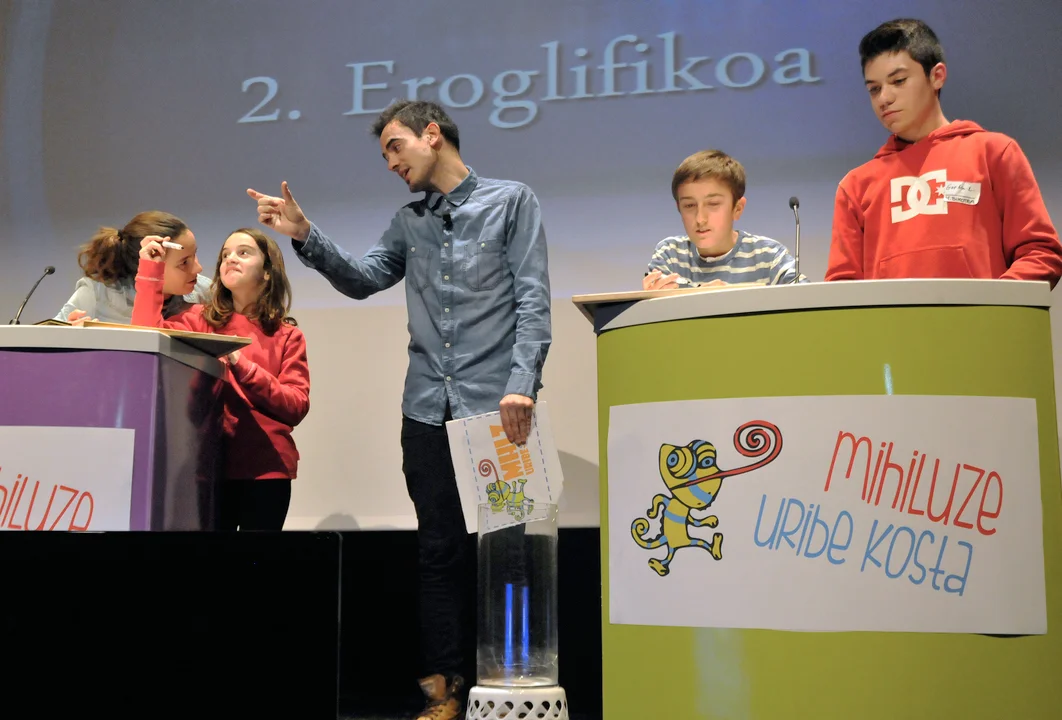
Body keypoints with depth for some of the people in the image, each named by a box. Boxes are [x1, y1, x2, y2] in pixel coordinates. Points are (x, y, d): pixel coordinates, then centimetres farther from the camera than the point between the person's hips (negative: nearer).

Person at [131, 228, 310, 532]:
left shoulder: (288, 336, 8)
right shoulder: (198, 320, 10)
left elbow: (297, 406, -3)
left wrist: (242, 367, -15)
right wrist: (151, 269, -6)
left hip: (265, 470, 0)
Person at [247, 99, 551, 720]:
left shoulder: (512, 201, 3)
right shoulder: (410, 222, 18)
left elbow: (533, 301, -5)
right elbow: (362, 280, 12)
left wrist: (521, 384, -17)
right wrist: (305, 237, -3)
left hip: (495, 406, -4)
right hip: (428, 410, 5)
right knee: (440, 550, 6)